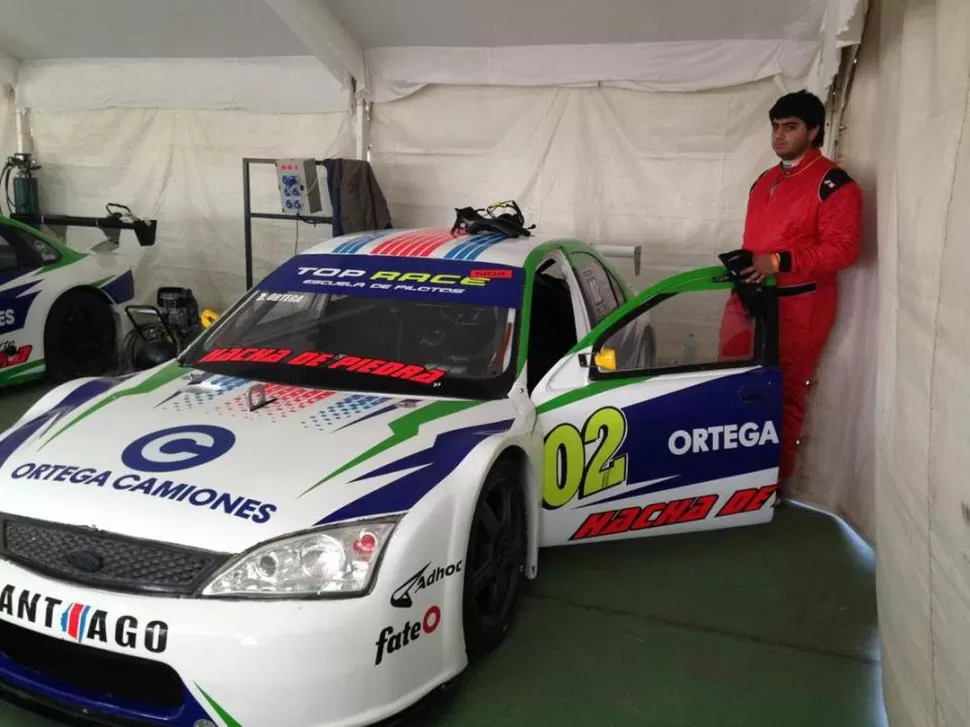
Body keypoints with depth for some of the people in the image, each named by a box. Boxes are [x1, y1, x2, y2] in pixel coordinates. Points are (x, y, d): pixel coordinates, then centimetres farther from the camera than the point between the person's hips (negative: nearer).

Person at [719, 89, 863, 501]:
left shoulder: (833, 184, -8)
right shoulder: (764, 182, 19)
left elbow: (842, 248, -16)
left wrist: (780, 262, -22)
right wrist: (742, 265, 12)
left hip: (797, 306, -8)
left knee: (783, 398, -1)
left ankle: (773, 485, 11)